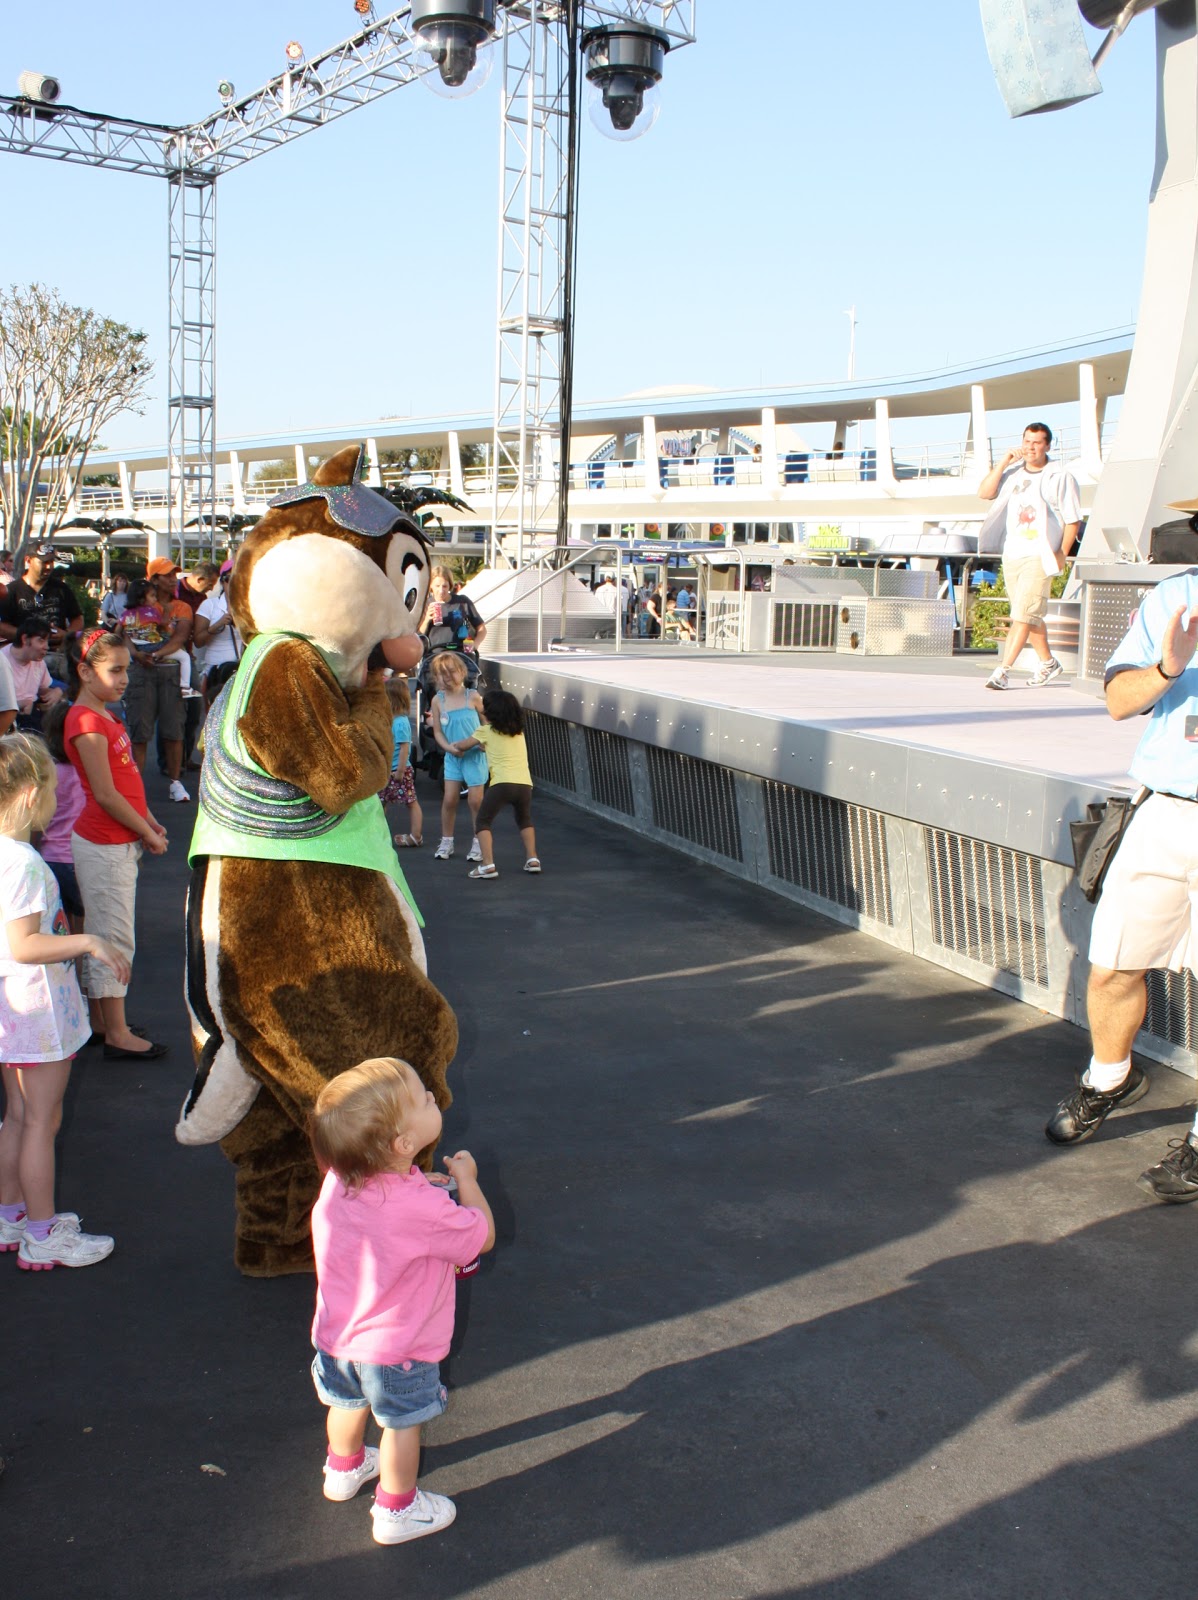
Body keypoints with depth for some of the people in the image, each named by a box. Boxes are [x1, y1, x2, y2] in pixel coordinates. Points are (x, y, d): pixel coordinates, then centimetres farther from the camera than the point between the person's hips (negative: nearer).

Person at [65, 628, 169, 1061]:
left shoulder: (105, 717, 12)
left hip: (121, 842, 10)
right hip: (103, 846, -10)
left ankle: (103, 1022, 25)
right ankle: (117, 1036, 6)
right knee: (114, 938, -2)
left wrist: (149, 822, 7)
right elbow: (106, 795, -20)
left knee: (107, 936, 15)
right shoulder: (86, 722, -19)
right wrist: (148, 835, -11)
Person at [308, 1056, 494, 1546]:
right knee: (402, 1424, 18)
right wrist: (467, 1180, -8)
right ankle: (397, 1510, 37)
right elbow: (482, 1235, -19)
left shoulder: (337, 1182, -17)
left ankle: (343, 1468, 56)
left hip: (338, 1335, 6)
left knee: (348, 1401, 30)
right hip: (398, 1348, -6)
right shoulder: (422, 1210, -37)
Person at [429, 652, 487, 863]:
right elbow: (437, 731, 0)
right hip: (452, 756, 3)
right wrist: (448, 746, -16)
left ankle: (478, 842, 13)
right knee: (449, 798, 1)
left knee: (475, 800, 0)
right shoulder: (438, 700, -2)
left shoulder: (472, 697, -9)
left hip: (474, 755, -2)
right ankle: (446, 841, 16)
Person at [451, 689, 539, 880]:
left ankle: (488, 864, -6)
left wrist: (457, 746, 43)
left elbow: (463, 746, 23)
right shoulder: (519, 731, 22)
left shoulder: (486, 731, 10)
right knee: (525, 821, 29)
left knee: (482, 822, 9)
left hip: (501, 783, -4)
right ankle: (532, 858, 19)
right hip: (525, 783, 5)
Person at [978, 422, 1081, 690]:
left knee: (1023, 614, -13)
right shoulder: (1013, 473, 10)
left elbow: (1073, 519, -3)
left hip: (1040, 556, -6)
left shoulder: (1060, 477, -3)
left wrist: (1062, 554, -10)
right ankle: (1048, 663, 30)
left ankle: (1002, 672, -17)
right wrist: (1005, 461, -6)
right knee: (1029, 615, 15)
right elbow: (984, 492, -2)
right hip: (1011, 554, 6)